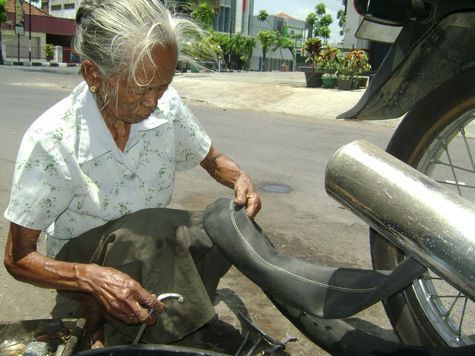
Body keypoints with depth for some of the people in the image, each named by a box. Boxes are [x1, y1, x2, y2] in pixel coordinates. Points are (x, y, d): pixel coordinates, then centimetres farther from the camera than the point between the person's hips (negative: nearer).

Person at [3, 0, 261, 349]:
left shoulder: (167, 105, -13)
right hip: (81, 266, -4)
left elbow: (213, 160, 7)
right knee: (147, 232, -35)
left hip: (156, 251, 5)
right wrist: (92, 278, -36)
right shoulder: (51, 140, -24)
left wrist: (239, 178, -18)